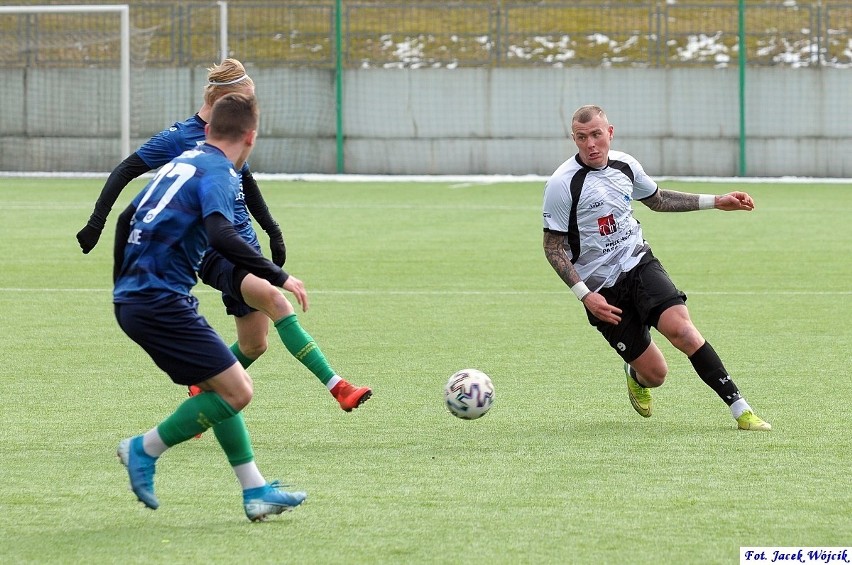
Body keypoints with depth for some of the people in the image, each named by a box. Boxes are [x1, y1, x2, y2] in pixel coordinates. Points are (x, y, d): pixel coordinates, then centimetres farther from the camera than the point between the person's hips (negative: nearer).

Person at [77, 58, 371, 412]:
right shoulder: (178, 138, -10)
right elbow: (124, 172, -6)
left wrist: (273, 231, 26)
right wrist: (96, 223, -12)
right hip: (212, 252, -8)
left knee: (254, 345, 6)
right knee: (275, 299, -29)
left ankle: (203, 389, 33)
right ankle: (336, 386, -34)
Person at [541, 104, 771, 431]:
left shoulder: (625, 165, 3)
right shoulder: (562, 184, -13)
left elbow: (657, 200, 23)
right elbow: (552, 246, -8)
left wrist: (716, 202, 19)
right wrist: (585, 295, -17)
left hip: (639, 263, 3)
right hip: (601, 288, -3)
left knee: (680, 327, -25)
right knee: (655, 373, -5)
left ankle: (740, 410, -21)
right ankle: (636, 378, 35)